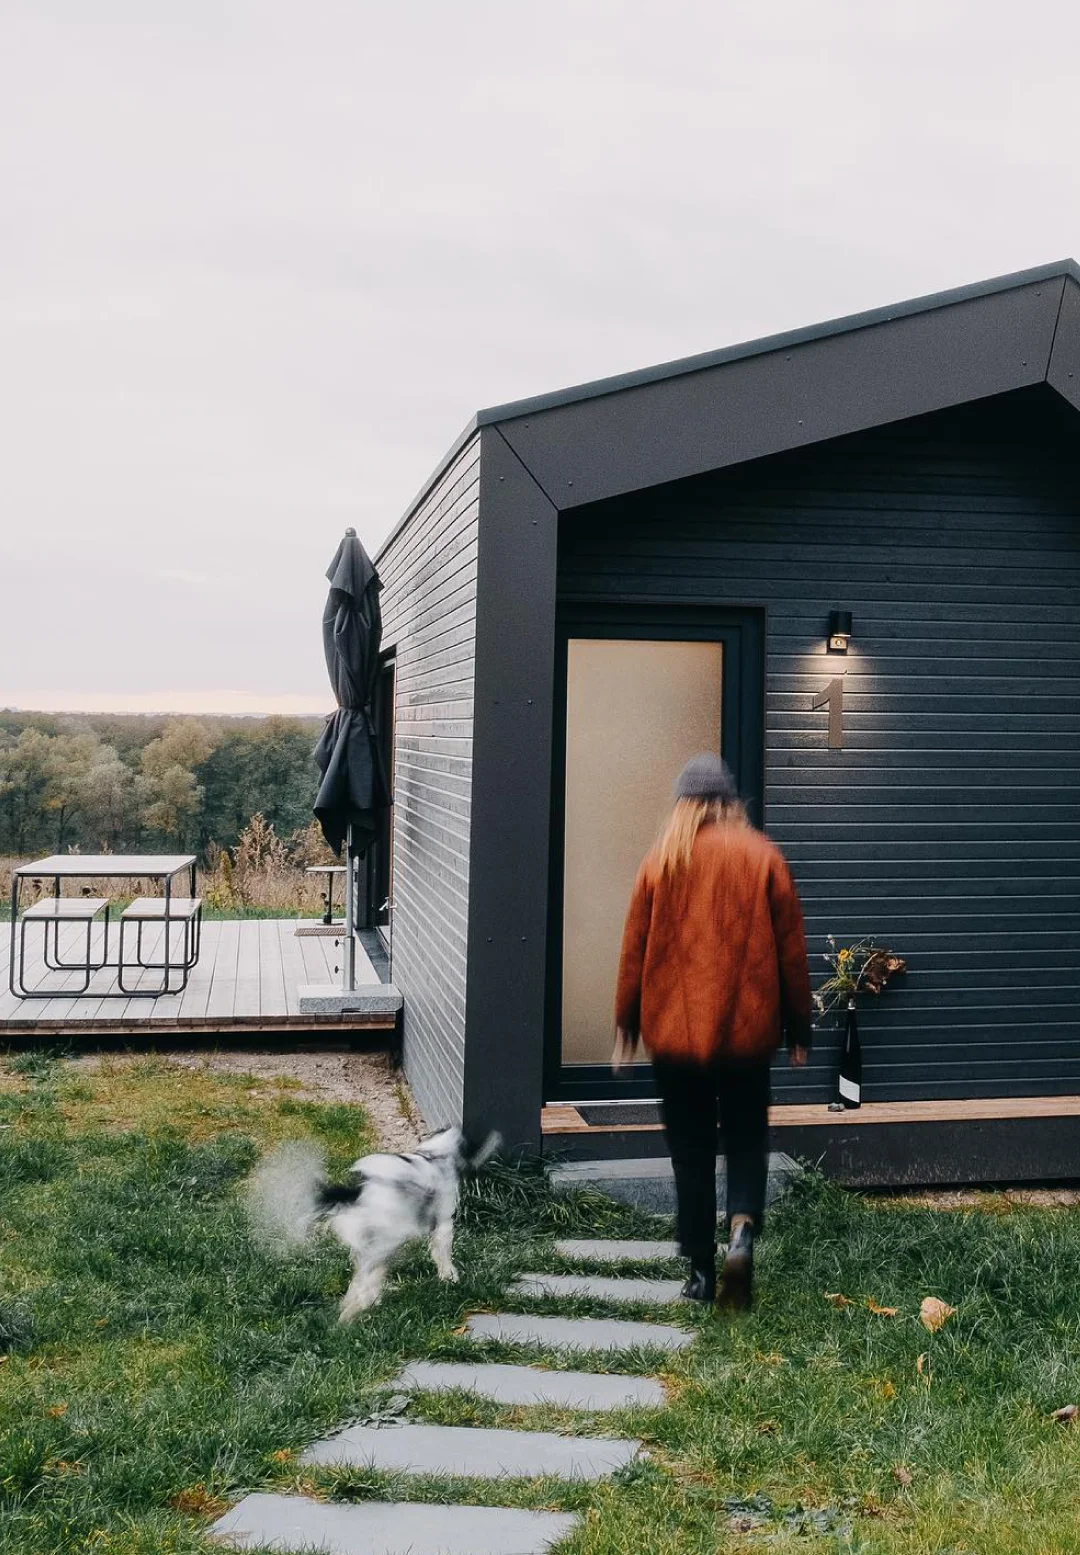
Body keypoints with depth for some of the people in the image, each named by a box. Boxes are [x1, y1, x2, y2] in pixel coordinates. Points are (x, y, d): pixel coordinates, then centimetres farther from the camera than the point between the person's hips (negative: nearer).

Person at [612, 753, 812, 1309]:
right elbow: (791, 949, 2)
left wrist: (626, 1026, 9)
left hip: (675, 1030, 0)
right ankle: (742, 1231, -12)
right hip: (747, 1030, 0)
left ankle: (701, 1271, 12)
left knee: (691, 1153, 10)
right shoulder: (763, 856, 0)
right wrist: (798, 1029, 10)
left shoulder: (661, 858, 0)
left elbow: (635, 949, 1)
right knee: (746, 1142, 12)